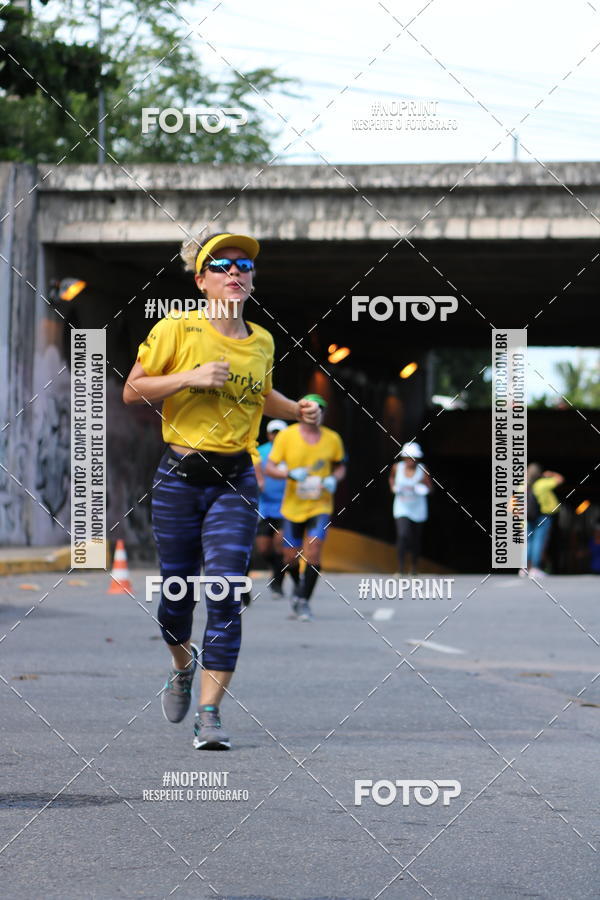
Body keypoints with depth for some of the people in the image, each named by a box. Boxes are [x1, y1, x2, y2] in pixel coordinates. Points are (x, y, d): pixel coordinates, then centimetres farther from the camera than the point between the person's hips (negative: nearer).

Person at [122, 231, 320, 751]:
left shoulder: (262, 343, 8)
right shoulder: (176, 330, -4)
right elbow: (132, 391, -4)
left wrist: (298, 411, 11)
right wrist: (190, 377, -15)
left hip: (236, 480, 2)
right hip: (179, 476, -2)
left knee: (226, 594, -11)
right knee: (176, 589, 8)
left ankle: (210, 714, -9)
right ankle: (183, 662, 43)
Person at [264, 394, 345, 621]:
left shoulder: (332, 439, 2)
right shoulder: (286, 436, -3)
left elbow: (340, 466, 15)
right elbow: (269, 467, -3)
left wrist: (334, 479, -7)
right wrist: (291, 474, -21)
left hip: (320, 506, 0)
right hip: (293, 506, 0)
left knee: (313, 551, -18)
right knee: (291, 557, 5)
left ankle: (303, 601, -11)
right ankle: (299, 587, 37)